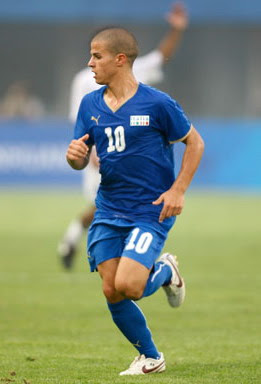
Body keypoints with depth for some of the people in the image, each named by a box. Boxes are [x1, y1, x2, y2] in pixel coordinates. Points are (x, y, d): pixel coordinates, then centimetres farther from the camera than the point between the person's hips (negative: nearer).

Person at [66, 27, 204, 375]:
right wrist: (75, 156, -15)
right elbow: (81, 161, 10)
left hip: (151, 212, -5)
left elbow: (195, 143, -1)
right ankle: (151, 358, 21)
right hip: (108, 211, 5)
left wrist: (178, 190, -9)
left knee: (127, 285, -20)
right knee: (111, 292, 1)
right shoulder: (90, 105, 4)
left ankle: (165, 272, 15)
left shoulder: (157, 104, -11)